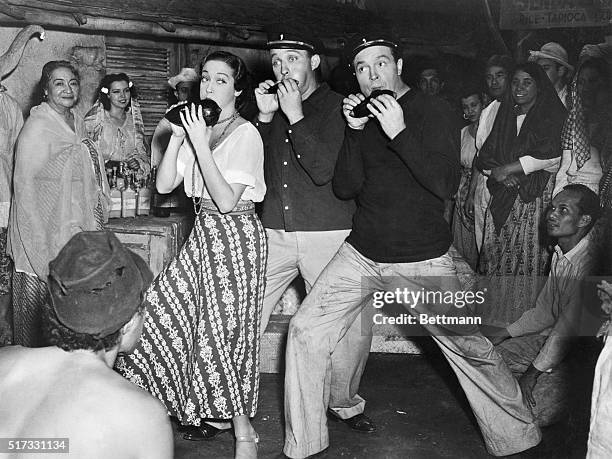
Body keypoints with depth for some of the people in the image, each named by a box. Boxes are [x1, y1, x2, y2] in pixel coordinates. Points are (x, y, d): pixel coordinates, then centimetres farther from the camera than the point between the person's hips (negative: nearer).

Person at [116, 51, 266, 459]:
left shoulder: (246, 134, -12)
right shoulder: (198, 126, 9)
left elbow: (227, 200, -21)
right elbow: (165, 184, 4)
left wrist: (201, 143, -22)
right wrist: (178, 136, -6)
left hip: (236, 234, -7)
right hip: (205, 231, 7)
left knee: (225, 327, -4)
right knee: (165, 310, 4)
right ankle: (203, 409, 24)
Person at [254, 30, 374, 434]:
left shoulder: (338, 107, -3)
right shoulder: (270, 105, 13)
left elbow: (324, 171, -15)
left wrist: (295, 116, -15)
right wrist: (265, 118, -1)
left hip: (328, 234, -3)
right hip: (274, 232, 4)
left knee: (350, 325, 1)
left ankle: (346, 403, 25)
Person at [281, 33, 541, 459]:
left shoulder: (426, 112, -6)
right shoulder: (360, 113, 9)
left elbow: (448, 185, -19)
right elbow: (345, 188, 1)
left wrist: (399, 133, -26)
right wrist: (356, 132, -12)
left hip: (422, 262, -4)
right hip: (361, 253, 5)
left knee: (470, 348, -2)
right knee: (306, 331, -3)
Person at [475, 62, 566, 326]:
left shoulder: (553, 114, 4)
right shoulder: (504, 112, 18)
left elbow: (549, 155, -12)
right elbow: (485, 156, 12)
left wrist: (505, 169, -10)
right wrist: (497, 173, -10)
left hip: (535, 198, -4)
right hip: (501, 195, 5)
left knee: (527, 254, -9)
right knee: (494, 252, 1)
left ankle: (522, 320, 0)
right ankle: (493, 318, 10)